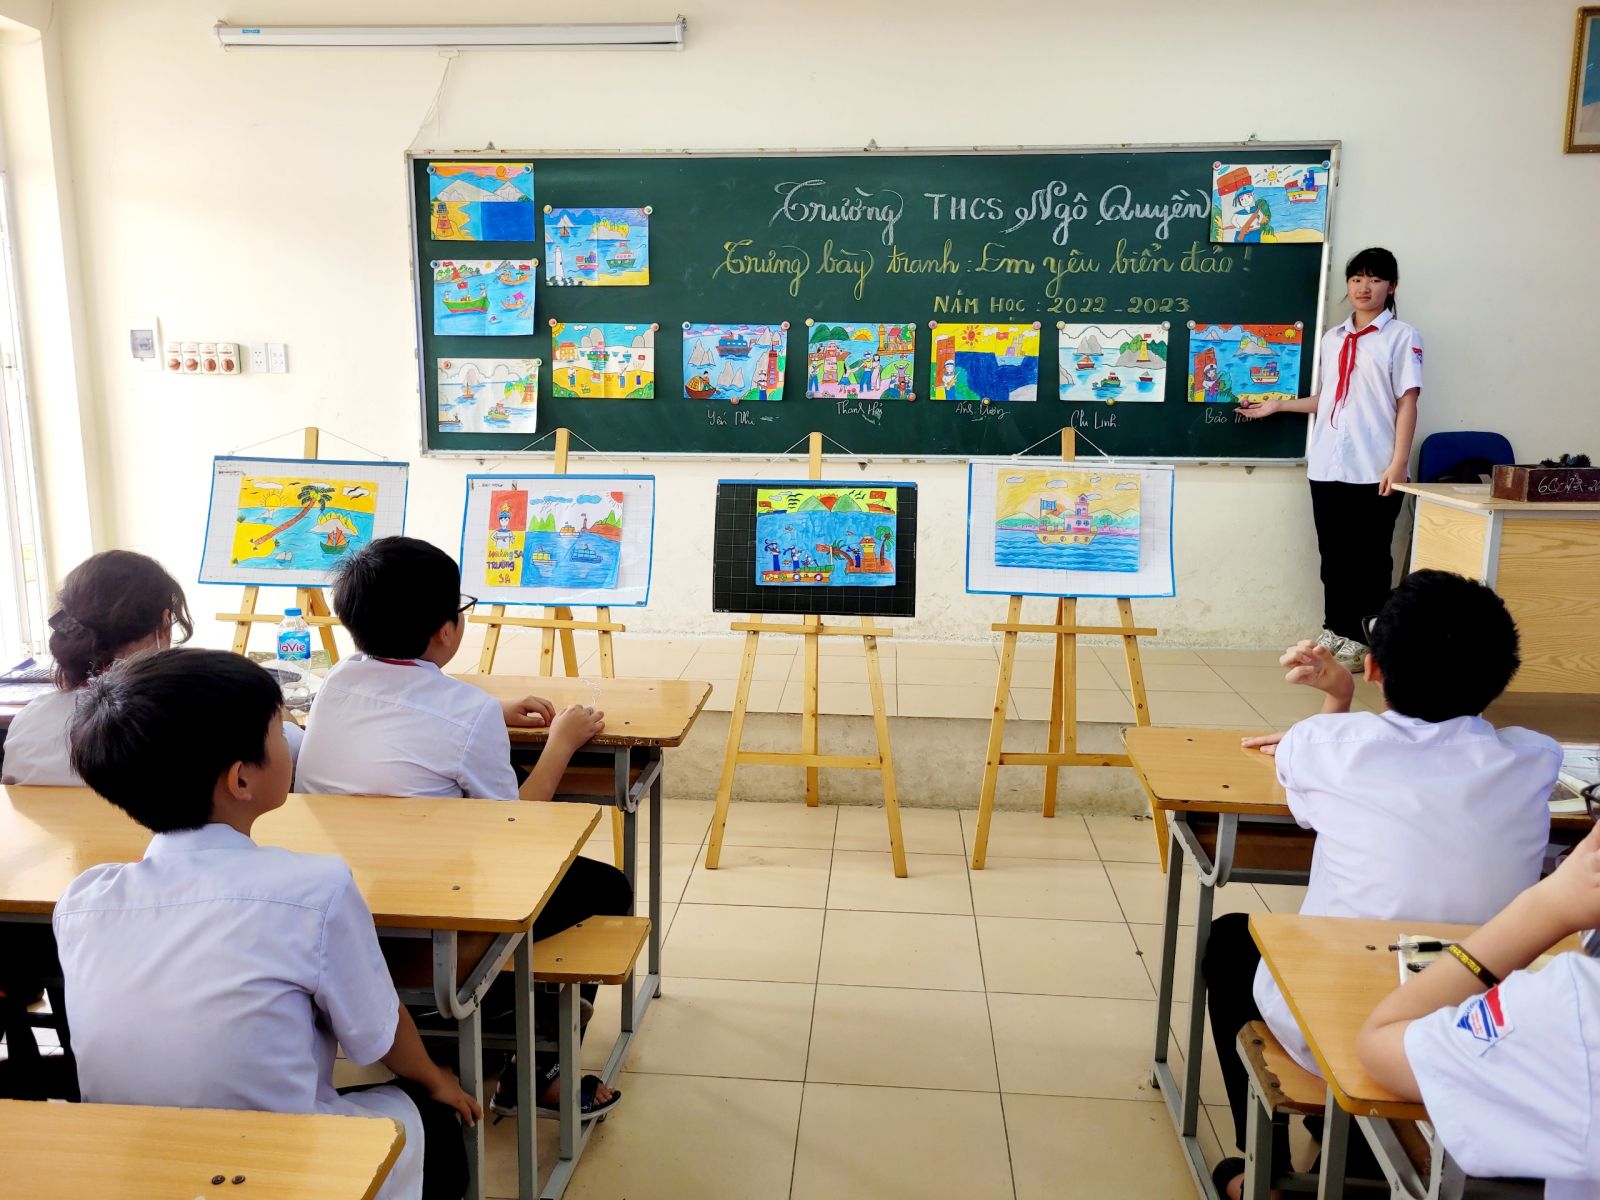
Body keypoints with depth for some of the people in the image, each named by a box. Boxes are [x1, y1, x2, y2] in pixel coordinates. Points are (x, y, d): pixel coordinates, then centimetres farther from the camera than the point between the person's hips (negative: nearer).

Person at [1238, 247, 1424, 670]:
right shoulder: (1332, 338, 16)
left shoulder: (1402, 336, 0)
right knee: (1334, 558, 8)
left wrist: (1399, 464, -14)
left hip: (1374, 471, -5)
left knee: (1369, 559, 1)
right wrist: (1277, 405, 11)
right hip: (1328, 467, 5)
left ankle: (1375, 643, 9)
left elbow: (1407, 403, -6)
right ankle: (1338, 636, 16)